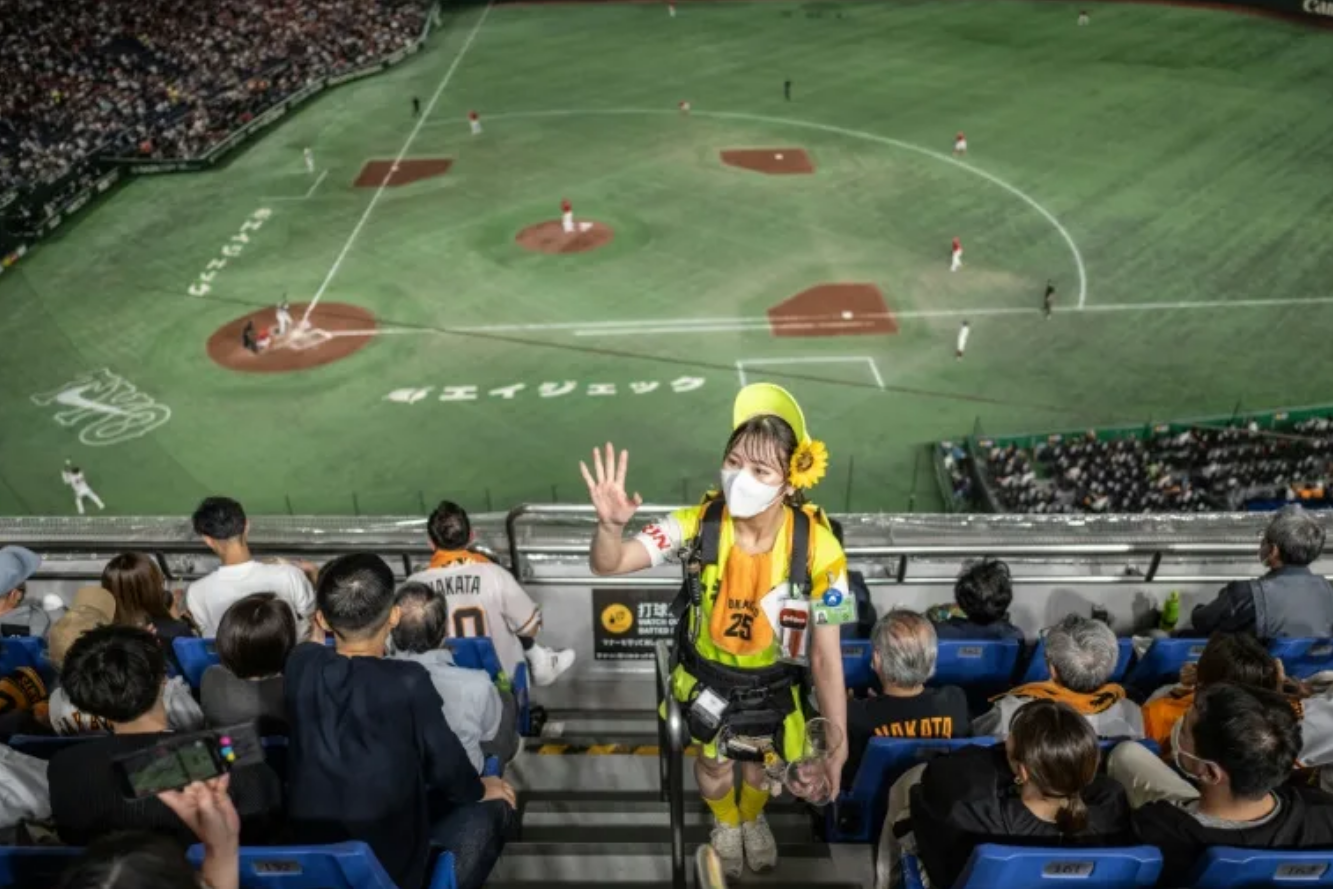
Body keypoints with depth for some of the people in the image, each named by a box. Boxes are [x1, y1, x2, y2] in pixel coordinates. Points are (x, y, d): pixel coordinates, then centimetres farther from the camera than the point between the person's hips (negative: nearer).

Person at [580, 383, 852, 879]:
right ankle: (726, 823, 64)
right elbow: (607, 565, -28)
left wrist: (838, 743, -16)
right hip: (706, 678, 0)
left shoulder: (817, 548, -31)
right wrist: (610, 525, -52)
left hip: (773, 685, 0)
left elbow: (826, 656, -21)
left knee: (763, 767, 28)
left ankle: (753, 819, 65)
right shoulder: (698, 526, -28)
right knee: (713, 765, 27)